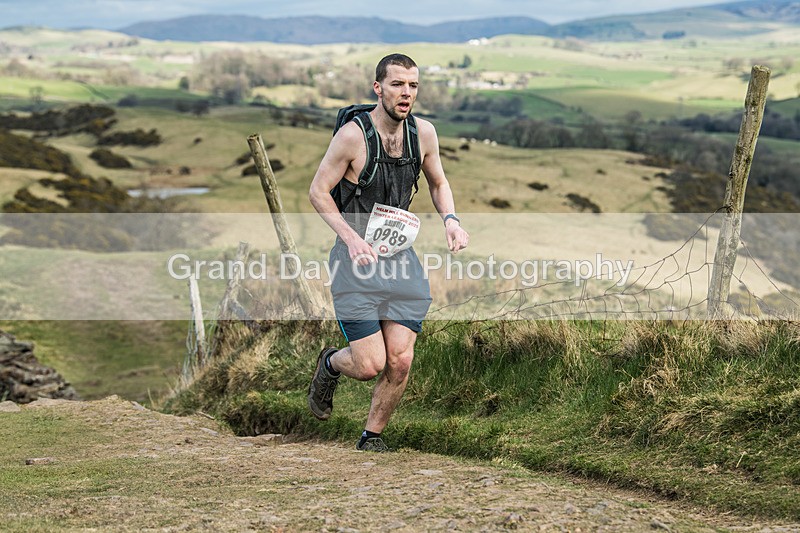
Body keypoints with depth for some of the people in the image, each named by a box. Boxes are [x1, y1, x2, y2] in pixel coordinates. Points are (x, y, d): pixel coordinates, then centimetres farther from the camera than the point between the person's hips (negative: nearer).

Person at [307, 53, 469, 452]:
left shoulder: (424, 133, 0)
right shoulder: (352, 136, -15)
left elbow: (438, 184, 17)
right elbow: (318, 192, -7)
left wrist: (449, 220, -3)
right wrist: (352, 238, -20)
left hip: (401, 259, 4)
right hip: (357, 258, -4)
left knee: (400, 362, -3)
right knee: (370, 365, -9)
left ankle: (372, 437, 19)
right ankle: (330, 364, 27)